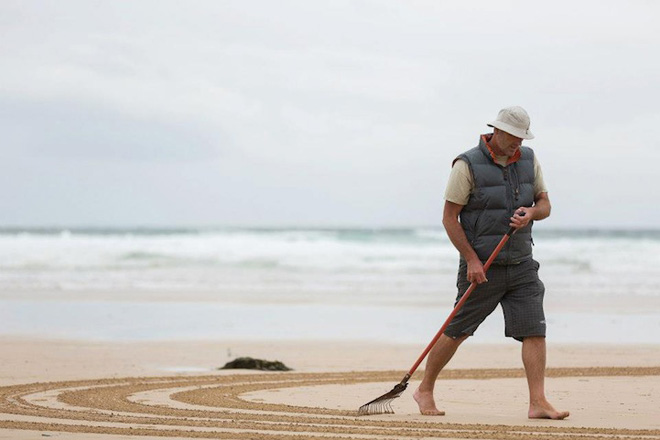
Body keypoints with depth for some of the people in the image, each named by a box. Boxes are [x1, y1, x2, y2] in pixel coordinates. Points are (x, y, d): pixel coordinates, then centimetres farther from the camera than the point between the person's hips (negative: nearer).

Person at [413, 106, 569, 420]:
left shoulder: (528, 160, 6)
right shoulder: (468, 165, -11)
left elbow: (545, 205, 11)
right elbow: (449, 217, -10)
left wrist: (531, 212, -14)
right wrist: (472, 260, -15)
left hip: (521, 264, 5)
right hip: (482, 267, -5)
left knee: (534, 331, -7)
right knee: (456, 332, 3)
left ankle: (538, 403, -9)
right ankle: (425, 390, 19)